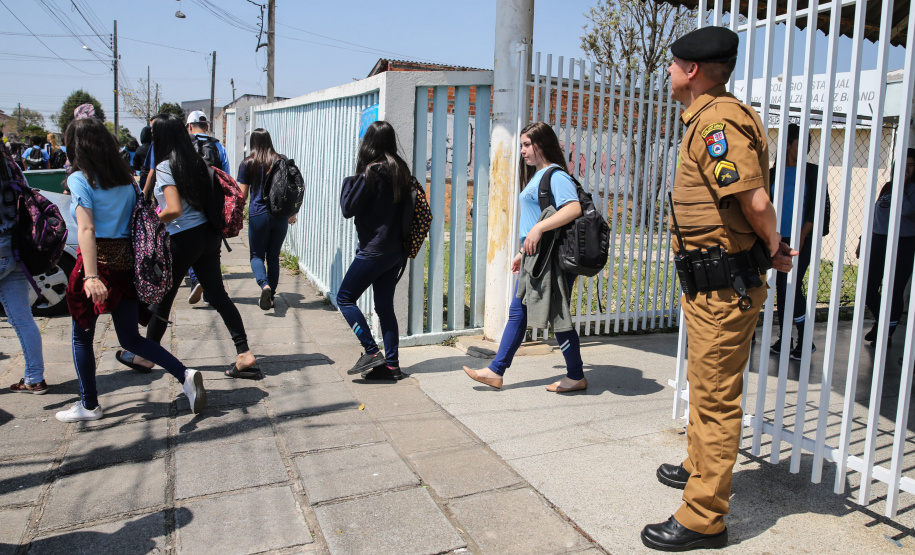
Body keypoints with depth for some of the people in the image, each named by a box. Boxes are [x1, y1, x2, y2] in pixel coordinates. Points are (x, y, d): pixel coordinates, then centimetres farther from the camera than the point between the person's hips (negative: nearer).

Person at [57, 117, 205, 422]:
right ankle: (185, 374, -1)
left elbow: (86, 229, -19)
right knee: (130, 337, 15)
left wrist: (91, 277, -27)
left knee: (82, 337, 13)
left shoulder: (79, 179, -9)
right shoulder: (126, 178, 9)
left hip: (98, 258, -6)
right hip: (127, 259, 6)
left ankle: (89, 405, 23)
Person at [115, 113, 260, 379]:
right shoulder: (196, 161, 9)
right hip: (208, 235, 7)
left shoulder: (165, 167, -12)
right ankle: (244, 354, 3)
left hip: (184, 239, -7)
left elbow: (174, 210, -22)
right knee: (218, 295, 7)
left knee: (163, 298, 9)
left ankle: (145, 356, 27)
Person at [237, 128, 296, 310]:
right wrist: (291, 213, 17)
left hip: (258, 215, -2)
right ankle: (271, 295, 16)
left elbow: (242, 194, -1)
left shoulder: (247, 163, -2)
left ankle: (264, 285, -19)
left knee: (257, 255, 8)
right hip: (280, 215, 3)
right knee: (274, 256, 13)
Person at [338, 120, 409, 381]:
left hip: (373, 250, -8)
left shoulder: (372, 171, -15)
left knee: (344, 298, 5)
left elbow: (348, 208, -10)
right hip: (396, 250, 8)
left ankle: (371, 352, -1)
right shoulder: (401, 170, 7)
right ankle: (391, 364, 15)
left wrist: (349, 181, 4)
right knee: (385, 307, 13)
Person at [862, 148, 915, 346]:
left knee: (895, 292, 2)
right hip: (879, 242, 5)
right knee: (868, 290, 5)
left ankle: (888, 333, 17)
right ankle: (880, 321, 32)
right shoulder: (887, 187, 12)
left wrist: (898, 184, -15)